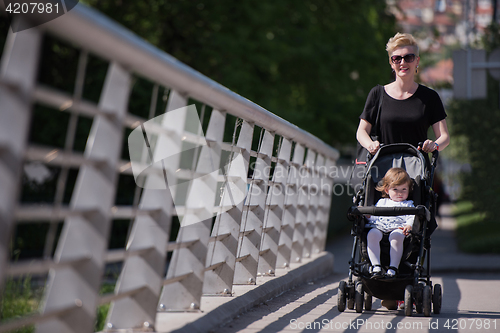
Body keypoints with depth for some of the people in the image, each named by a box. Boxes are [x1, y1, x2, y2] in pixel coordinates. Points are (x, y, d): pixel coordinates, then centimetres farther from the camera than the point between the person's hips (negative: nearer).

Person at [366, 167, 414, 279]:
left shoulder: (408, 205, 26)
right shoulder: (382, 202, 33)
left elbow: (411, 217, 8)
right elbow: (374, 216, 25)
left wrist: (409, 225, -15)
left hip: (397, 228, -2)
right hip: (379, 228, 2)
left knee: (396, 236, -39)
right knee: (372, 234, -34)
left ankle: (393, 268, -40)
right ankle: (376, 266, -38)